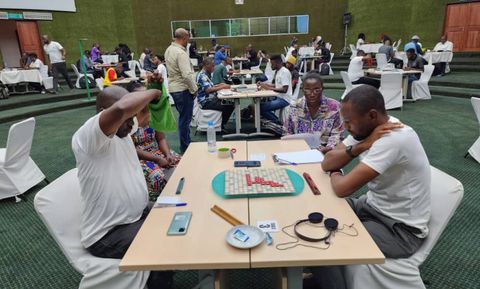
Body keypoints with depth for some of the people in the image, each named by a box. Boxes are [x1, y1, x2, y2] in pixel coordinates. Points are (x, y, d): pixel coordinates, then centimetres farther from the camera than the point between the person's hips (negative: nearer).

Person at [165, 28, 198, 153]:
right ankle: (185, 148, 11)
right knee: (185, 119, 1)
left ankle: (186, 143, 33)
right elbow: (187, 75, -25)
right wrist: (194, 89, -12)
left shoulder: (169, 49, 9)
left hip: (173, 87, 9)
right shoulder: (181, 53, -20)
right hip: (183, 89, -9)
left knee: (183, 117, 21)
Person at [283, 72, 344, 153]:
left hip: (325, 152, 0)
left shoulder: (334, 107, -3)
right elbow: (287, 134, 8)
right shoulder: (294, 107, 2)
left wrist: (329, 147, -20)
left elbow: (337, 134, -1)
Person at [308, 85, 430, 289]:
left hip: (401, 229, -8)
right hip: (373, 206, 8)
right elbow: (327, 163, -4)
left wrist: (335, 175, -8)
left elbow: (343, 189, -31)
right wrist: (360, 146, -20)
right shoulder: (365, 127, -3)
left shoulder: (394, 138, -30)